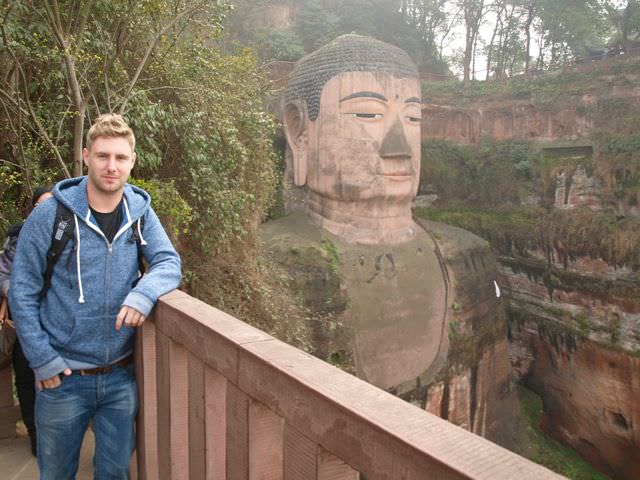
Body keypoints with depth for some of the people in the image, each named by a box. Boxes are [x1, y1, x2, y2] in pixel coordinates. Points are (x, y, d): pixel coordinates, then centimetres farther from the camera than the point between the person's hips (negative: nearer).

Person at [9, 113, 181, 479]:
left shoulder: (140, 212, -3)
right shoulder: (50, 216, -11)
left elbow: (169, 263, -6)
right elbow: (23, 292, -7)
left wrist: (143, 293, -28)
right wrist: (42, 360, -10)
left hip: (122, 375, 2)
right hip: (63, 378, -2)